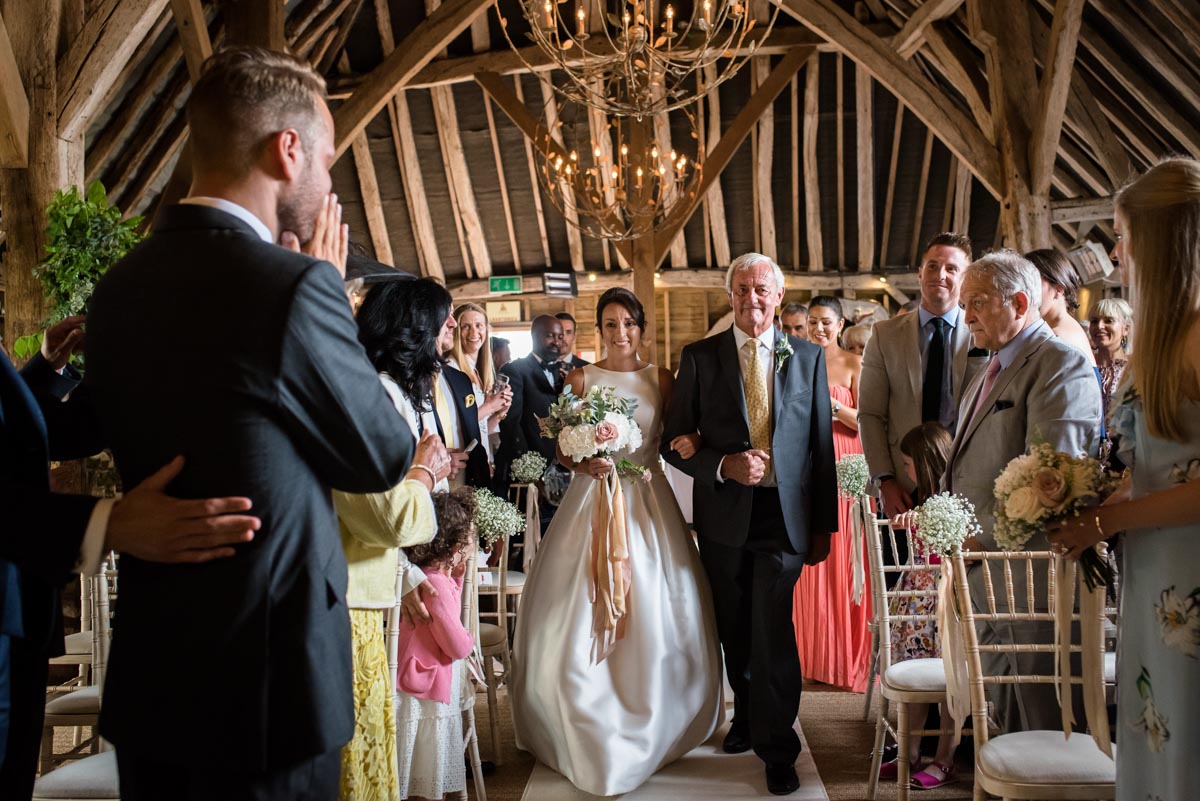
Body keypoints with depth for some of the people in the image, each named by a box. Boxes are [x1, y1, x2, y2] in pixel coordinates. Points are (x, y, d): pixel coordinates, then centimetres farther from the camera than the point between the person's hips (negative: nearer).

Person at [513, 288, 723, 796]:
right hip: (594, 496, -1)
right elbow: (562, 448, 2)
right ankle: (595, 732, 13)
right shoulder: (581, 379, 3)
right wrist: (585, 463, -17)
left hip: (648, 502, 1)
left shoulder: (660, 379, 7)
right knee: (583, 617, -3)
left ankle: (654, 728, 22)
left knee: (654, 617, 2)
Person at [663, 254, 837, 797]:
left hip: (783, 514, -1)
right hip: (724, 516, 1)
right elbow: (674, 442, 0)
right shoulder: (699, 357, 1)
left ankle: (777, 748, 12)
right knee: (735, 631, 15)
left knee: (772, 629, -6)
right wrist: (725, 465, -18)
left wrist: (823, 525, 5)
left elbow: (821, 444, 5)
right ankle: (747, 716, 38)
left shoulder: (807, 356, 3)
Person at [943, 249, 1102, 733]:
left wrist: (983, 537, -18)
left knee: (1044, 719, 2)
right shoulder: (992, 370, 20)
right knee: (1002, 711, 16)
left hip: (1029, 571, -9)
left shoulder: (1061, 363, -11)